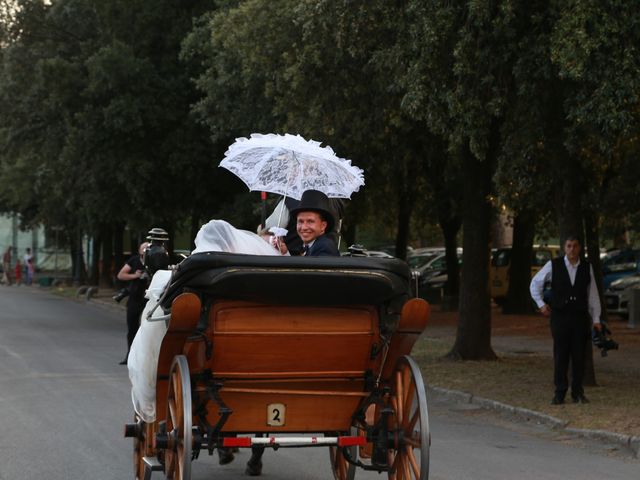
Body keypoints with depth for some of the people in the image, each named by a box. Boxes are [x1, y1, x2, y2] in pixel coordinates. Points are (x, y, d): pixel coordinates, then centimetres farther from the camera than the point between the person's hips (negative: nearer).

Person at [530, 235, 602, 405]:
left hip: (580, 317, 2)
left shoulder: (587, 267, 4)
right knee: (560, 356, -1)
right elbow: (535, 283, 11)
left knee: (579, 356, 3)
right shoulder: (553, 265, -1)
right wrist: (541, 304, 5)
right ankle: (559, 393, 5)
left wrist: (596, 319, 7)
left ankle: (578, 393, 13)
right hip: (560, 316, -1)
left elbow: (592, 294, 8)